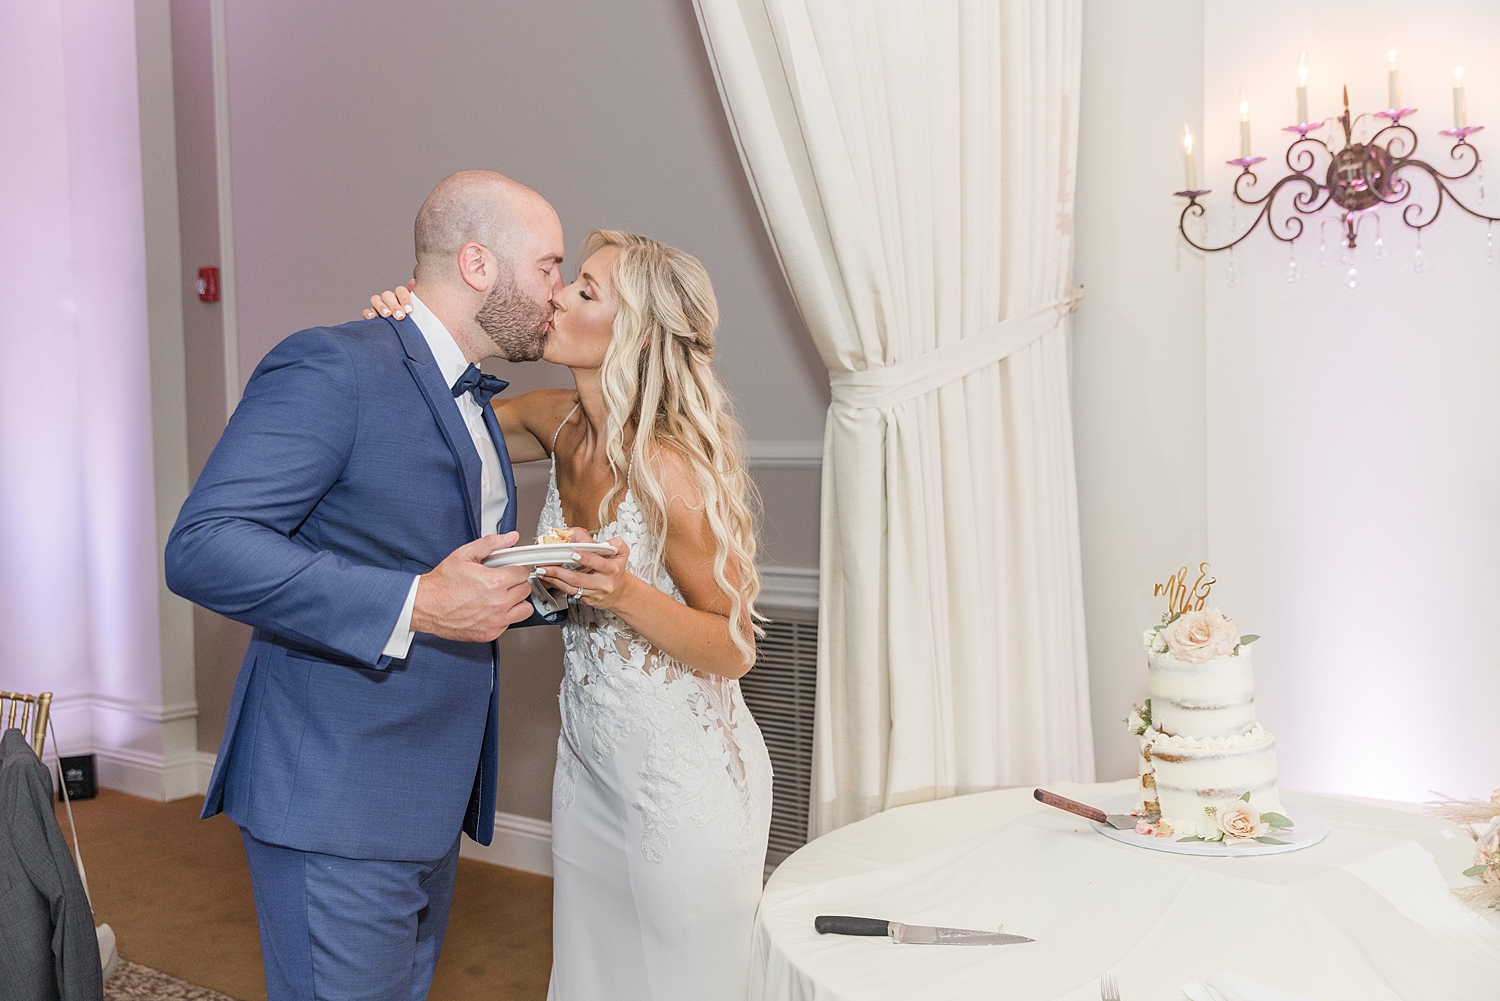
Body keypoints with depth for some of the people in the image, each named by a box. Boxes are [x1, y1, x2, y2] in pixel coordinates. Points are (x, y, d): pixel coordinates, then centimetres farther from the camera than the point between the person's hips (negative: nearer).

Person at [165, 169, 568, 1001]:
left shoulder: (473, 404, 14)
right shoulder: (333, 368, -16)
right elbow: (201, 547, -24)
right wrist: (415, 606, -29)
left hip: (429, 804, 9)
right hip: (336, 810, -9)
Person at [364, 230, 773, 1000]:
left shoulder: (670, 470, -26)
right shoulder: (560, 423, -5)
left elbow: (735, 649, -17)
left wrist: (626, 595, -33)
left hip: (684, 780, -7)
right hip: (588, 759, 7)